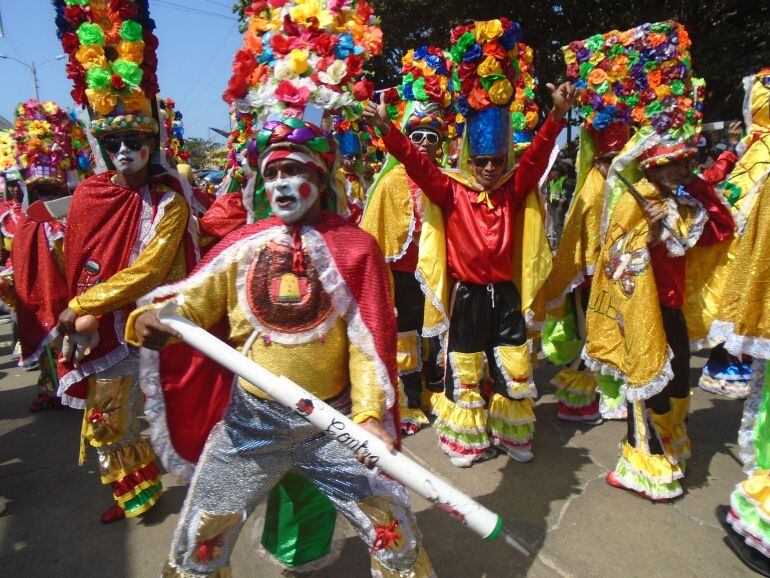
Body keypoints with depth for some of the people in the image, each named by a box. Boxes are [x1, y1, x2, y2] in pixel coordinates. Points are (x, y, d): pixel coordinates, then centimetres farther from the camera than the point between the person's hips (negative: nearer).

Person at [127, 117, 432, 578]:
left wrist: (371, 411, -15)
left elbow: (372, 336, -6)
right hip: (252, 417, 2)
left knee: (393, 524, 5)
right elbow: (192, 298, -2)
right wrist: (152, 319, -24)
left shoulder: (355, 246, -4)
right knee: (199, 538, 13)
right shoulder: (243, 245, 2)